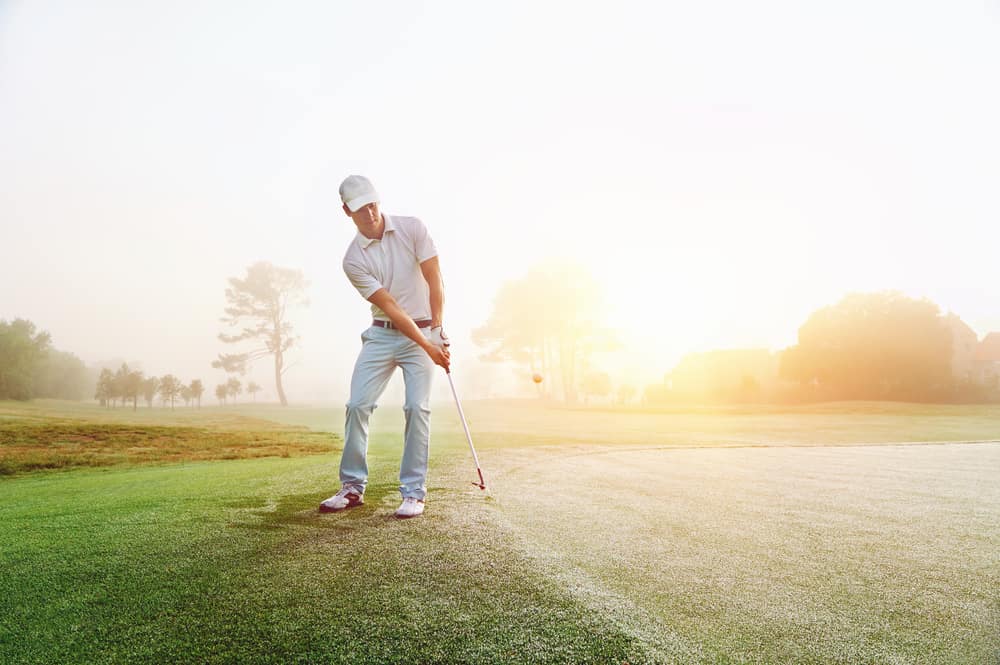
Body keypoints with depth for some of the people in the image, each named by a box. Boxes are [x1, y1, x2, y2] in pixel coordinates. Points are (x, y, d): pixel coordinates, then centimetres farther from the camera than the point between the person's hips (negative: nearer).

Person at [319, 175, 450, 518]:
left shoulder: (412, 228, -8)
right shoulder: (353, 259, -9)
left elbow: (434, 280, -9)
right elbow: (388, 306, -14)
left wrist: (437, 330, -14)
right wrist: (427, 346, -18)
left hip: (424, 331, -1)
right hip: (381, 335, 2)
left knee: (417, 407, -11)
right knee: (358, 405, -4)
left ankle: (413, 492, -1)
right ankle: (353, 487, 11)